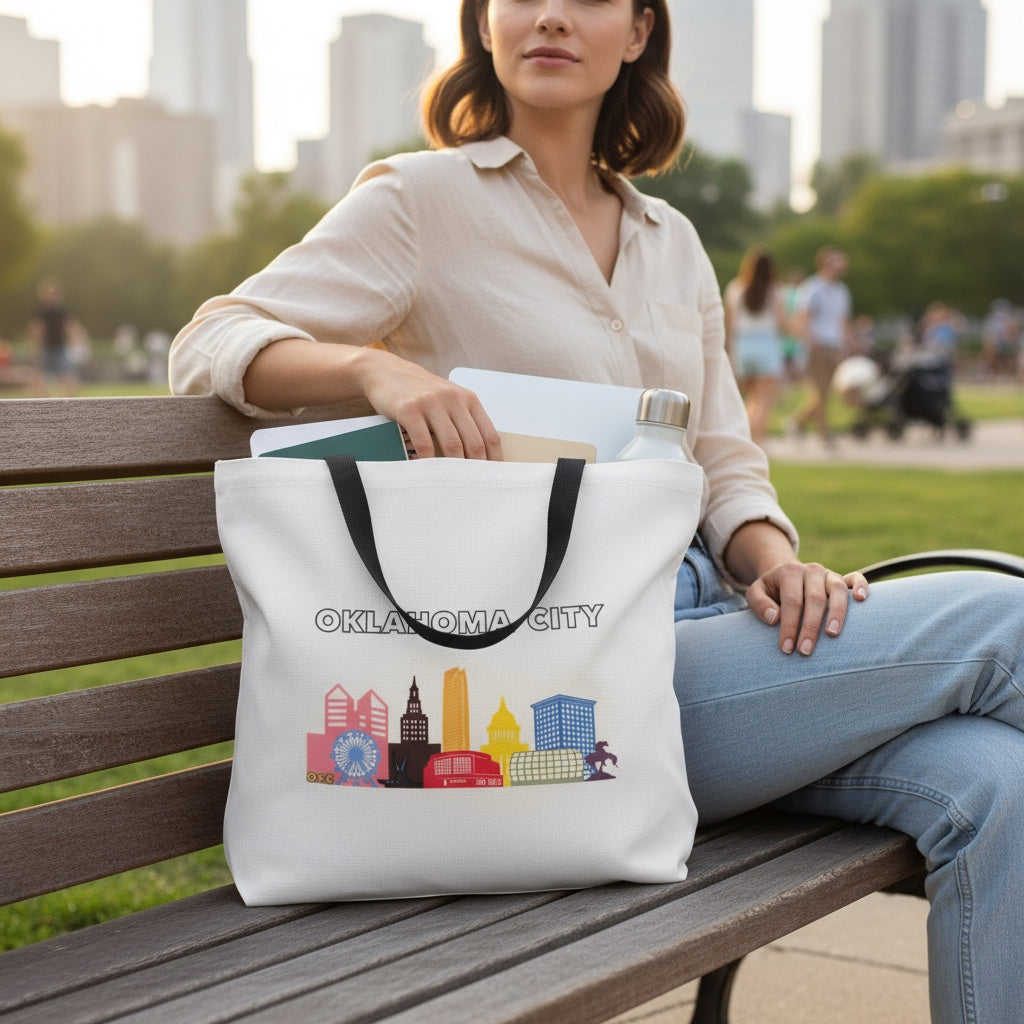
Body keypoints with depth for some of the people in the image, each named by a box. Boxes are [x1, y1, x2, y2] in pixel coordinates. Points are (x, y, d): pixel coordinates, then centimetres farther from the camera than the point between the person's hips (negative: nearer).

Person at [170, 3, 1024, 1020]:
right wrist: (373, 364, -26)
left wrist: (774, 559, -5)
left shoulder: (671, 240, 20)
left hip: (704, 617, 6)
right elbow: (209, 346, -5)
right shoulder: (422, 198, 3)